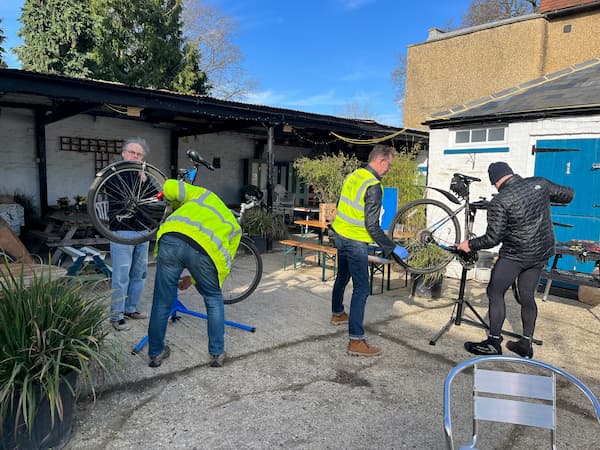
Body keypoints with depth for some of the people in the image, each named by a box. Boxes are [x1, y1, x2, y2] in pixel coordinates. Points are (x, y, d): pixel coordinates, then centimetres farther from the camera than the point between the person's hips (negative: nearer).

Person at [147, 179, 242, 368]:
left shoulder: (203, 194, 35)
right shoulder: (234, 227, 33)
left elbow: (169, 186, 22)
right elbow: (224, 264, 28)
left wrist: (180, 206, 42)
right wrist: (192, 280, 39)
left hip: (171, 238, 1)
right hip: (205, 248, -1)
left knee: (162, 302, 19)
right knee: (214, 300, 25)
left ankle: (156, 353, 35)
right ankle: (217, 354, 30)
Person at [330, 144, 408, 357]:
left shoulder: (353, 175, 6)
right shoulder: (373, 186, -20)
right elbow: (372, 226, -23)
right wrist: (393, 248, -18)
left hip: (340, 234, 9)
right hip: (355, 242, -9)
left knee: (342, 276, 26)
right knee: (361, 289, -6)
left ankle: (337, 314, 47)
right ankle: (356, 341, -5)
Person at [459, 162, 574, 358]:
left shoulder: (499, 201, -19)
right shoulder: (540, 183, -3)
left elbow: (493, 239, -19)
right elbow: (568, 195, 13)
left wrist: (469, 244, -4)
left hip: (515, 255, -7)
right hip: (542, 252, 7)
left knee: (495, 293, 5)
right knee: (527, 296, 16)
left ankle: (493, 343, 7)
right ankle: (526, 344, 24)